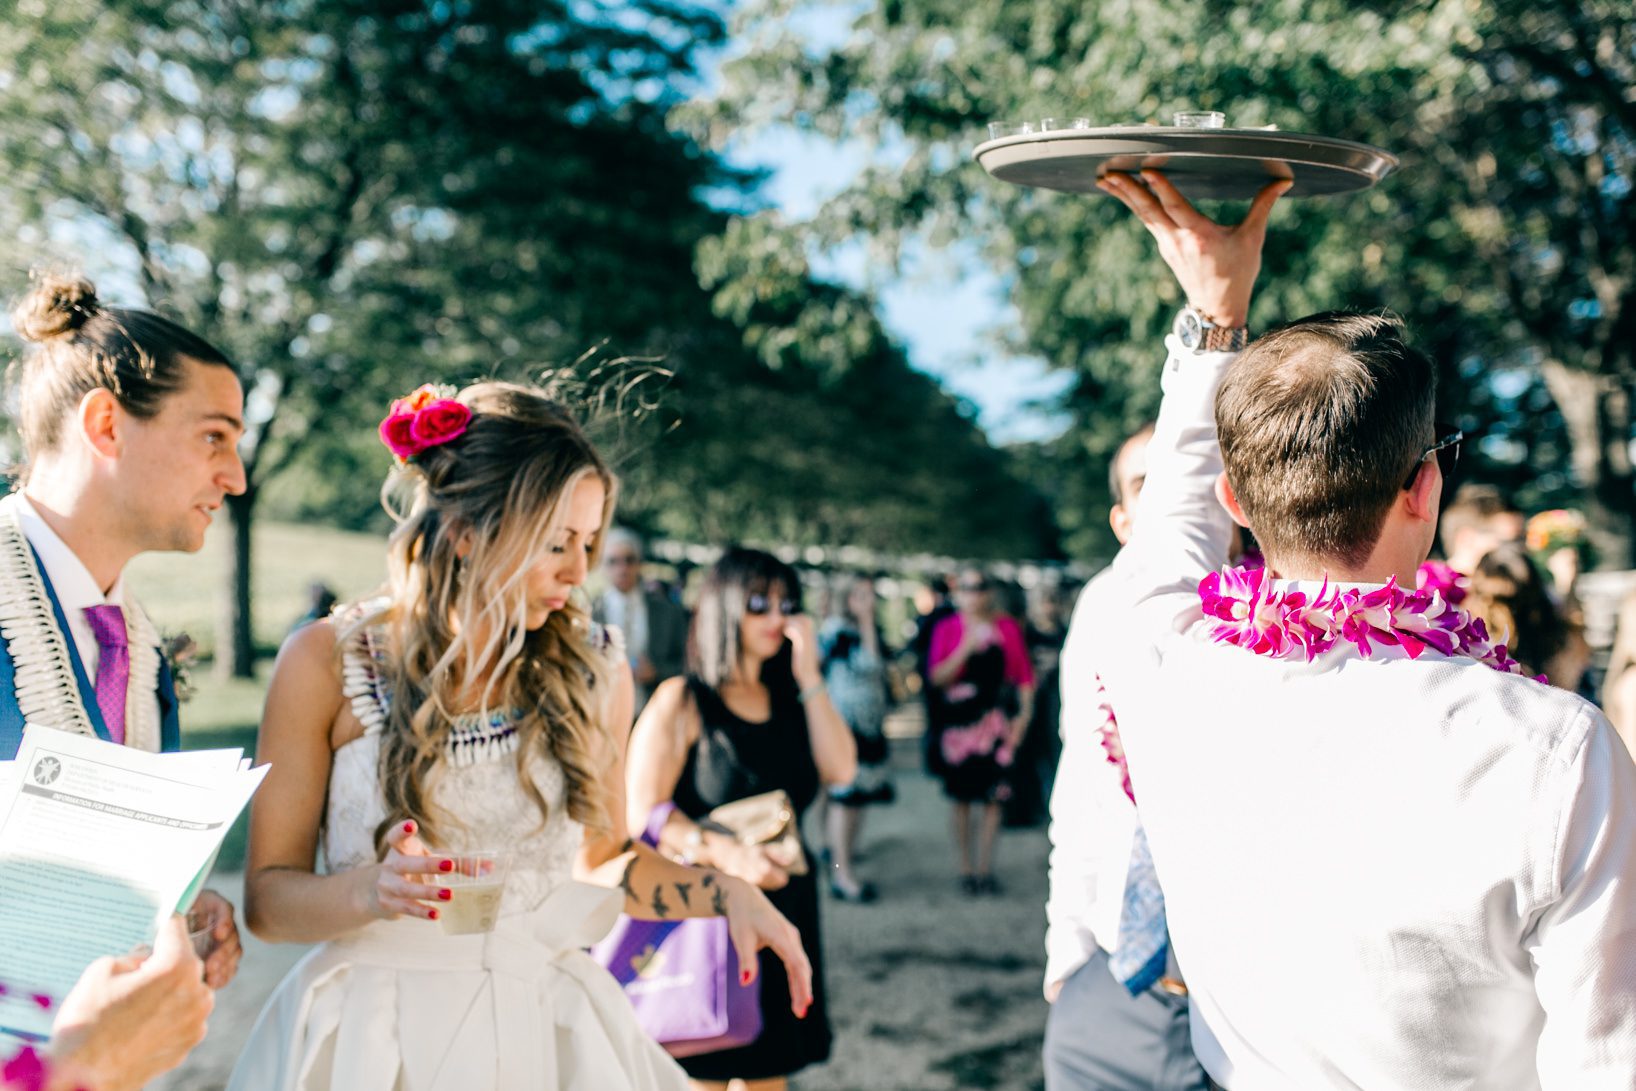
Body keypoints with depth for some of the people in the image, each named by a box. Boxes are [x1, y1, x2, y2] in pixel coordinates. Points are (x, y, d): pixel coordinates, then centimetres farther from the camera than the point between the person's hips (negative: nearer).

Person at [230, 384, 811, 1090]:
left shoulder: (592, 670, -2)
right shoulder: (325, 664, -9)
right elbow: (266, 898, -6)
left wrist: (727, 894, -3)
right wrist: (369, 891, -24)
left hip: (546, 1026, 2)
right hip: (375, 1030, -2)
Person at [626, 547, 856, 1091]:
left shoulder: (787, 701, 11)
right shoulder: (682, 701, -6)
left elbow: (840, 769, -4)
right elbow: (643, 812, -13)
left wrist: (808, 675, -5)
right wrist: (729, 855, -24)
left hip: (782, 907, 6)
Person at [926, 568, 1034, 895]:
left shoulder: (1007, 628, 6)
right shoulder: (947, 629, 4)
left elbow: (1024, 674, 7)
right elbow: (938, 678, -4)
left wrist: (1024, 714, -2)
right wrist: (966, 648, -14)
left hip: (997, 720, 1)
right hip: (959, 719, -1)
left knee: (993, 798, 2)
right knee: (962, 799, 3)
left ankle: (985, 868, 12)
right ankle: (966, 868, 12)